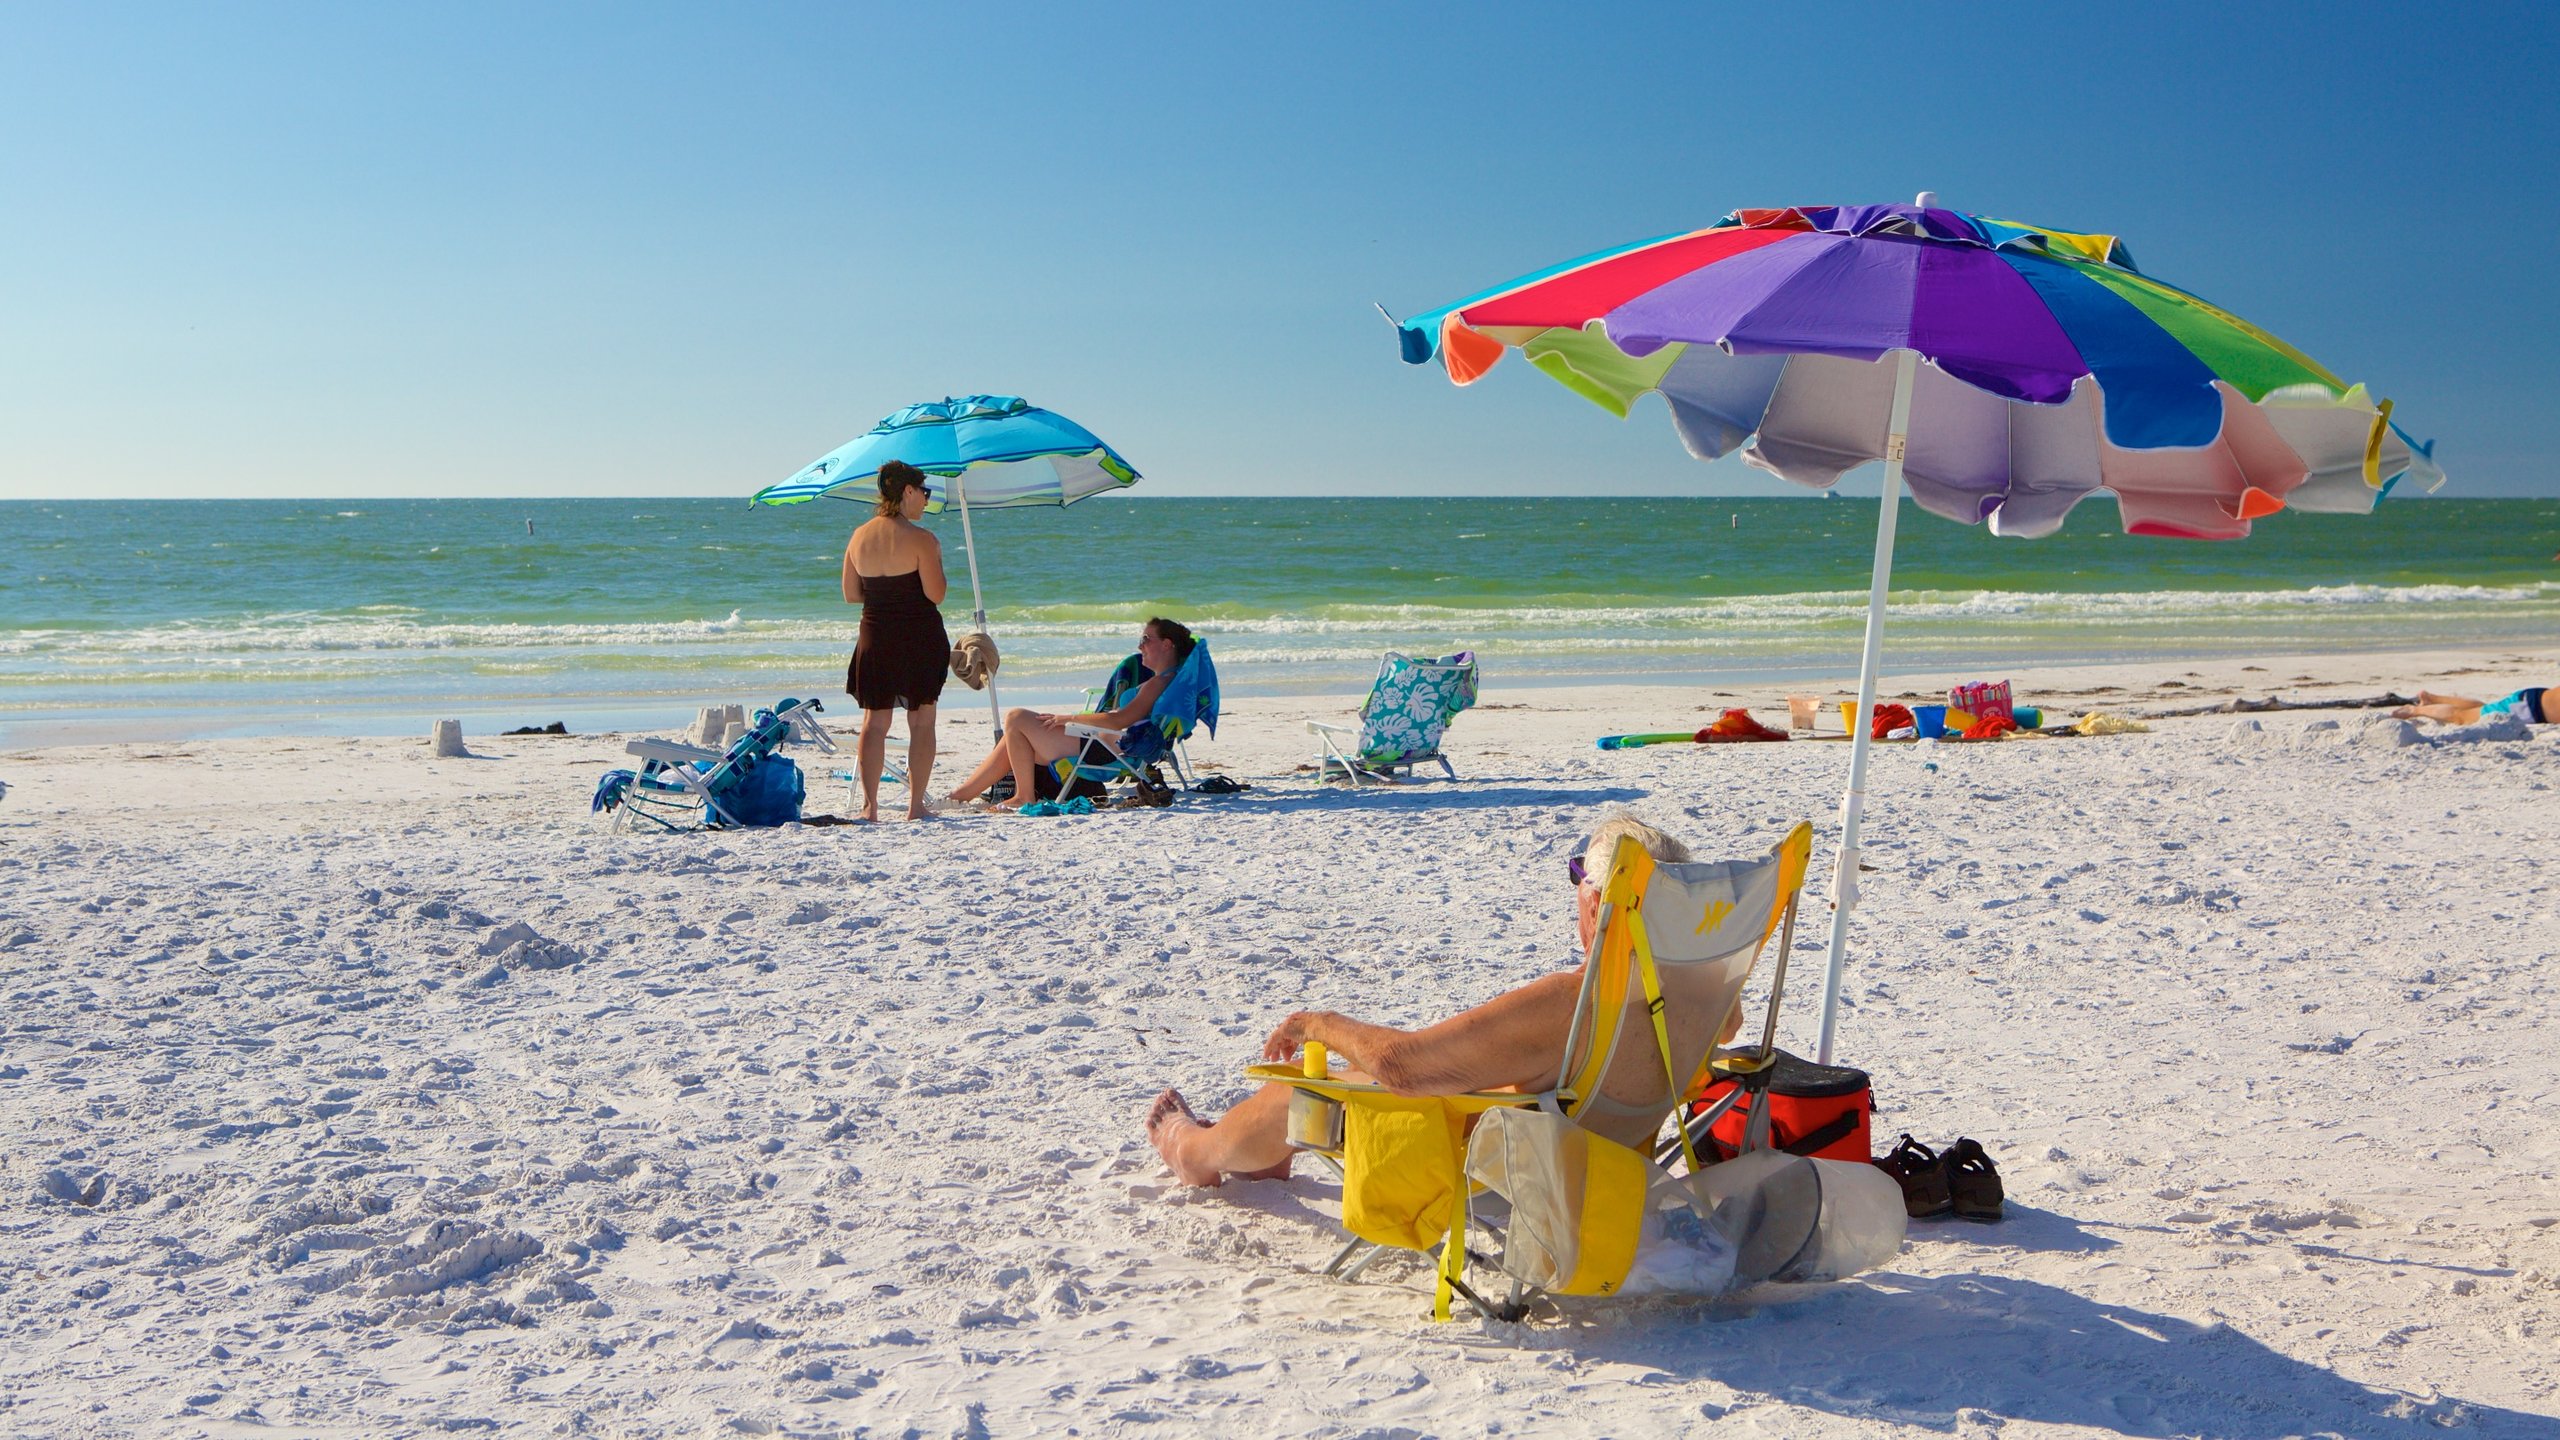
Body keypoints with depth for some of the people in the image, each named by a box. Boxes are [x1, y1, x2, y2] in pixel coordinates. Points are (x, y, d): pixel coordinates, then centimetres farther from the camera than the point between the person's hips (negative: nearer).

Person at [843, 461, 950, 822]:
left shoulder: (859, 537, 4)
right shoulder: (921, 539, -13)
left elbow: (851, 595, 9)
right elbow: (935, 594, -14)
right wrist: (936, 564, 3)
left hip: (875, 639, 4)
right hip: (920, 639, -4)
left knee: (874, 722, 9)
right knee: (921, 722, 5)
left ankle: (870, 805, 2)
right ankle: (915, 805, 5)